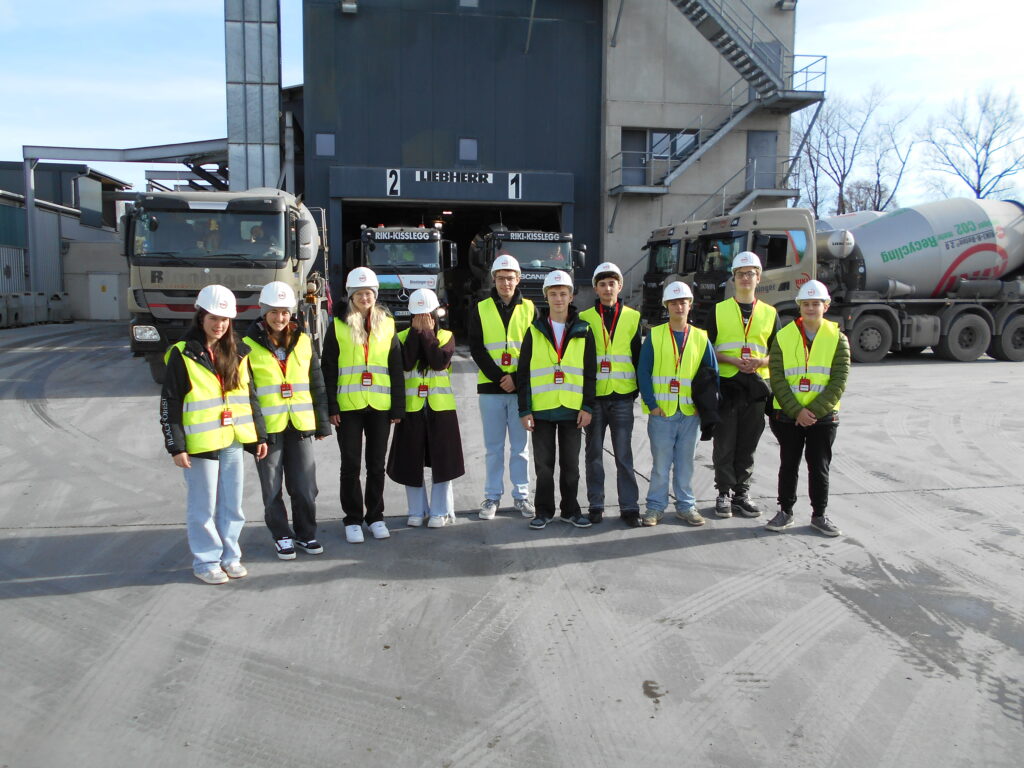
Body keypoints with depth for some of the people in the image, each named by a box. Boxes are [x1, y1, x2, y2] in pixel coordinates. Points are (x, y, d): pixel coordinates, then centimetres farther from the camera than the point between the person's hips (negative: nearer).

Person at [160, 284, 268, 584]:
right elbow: (169, 403, -6)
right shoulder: (182, 355, -5)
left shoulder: (237, 354, 10)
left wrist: (259, 436, 14)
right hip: (200, 444, -5)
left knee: (232, 504, 11)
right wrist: (176, 446, -11)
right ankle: (205, 561, 16)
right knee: (204, 506, 3)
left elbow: (250, 397, 16)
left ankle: (229, 555, 25)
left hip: (233, 441, 5)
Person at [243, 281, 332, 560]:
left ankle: (306, 533, 24)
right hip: (267, 429, -2)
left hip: (300, 426, 2)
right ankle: (282, 537, 24)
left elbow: (317, 385, 10)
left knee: (305, 486, 7)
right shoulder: (249, 345, -4)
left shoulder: (303, 342, 6)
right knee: (273, 489, 8)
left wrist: (322, 423, 7)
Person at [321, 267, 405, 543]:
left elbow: (396, 369, 6)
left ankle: (375, 516, 23)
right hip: (348, 406, -1)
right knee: (351, 465, 5)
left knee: (376, 464, 10)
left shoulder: (387, 324, 6)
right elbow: (328, 369, -1)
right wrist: (331, 406, -8)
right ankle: (353, 519, 17)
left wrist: (398, 406, 2)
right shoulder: (338, 325, 1)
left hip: (380, 405, 2)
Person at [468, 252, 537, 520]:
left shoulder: (529, 309, 6)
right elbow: (477, 350, -1)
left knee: (520, 446, 7)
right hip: (490, 387, 0)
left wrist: (517, 378, -10)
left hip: (521, 388, 0)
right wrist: (499, 377, -10)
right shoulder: (481, 310, 4)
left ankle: (521, 496, 18)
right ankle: (492, 496, 16)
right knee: (493, 447, 6)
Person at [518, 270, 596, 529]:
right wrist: (524, 409, -3)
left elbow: (590, 372, 5)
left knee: (570, 464, 9)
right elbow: (524, 373, 2)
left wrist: (588, 406, -3)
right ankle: (544, 510, 18)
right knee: (544, 464, 6)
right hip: (541, 409, 0)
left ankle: (570, 509, 22)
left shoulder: (583, 332, 4)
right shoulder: (535, 331, 3)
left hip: (572, 409, 0)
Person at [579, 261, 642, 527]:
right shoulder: (584, 318, 4)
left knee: (624, 454, 2)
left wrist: (637, 389, 7)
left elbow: (637, 355, 10)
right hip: (592, 395, 0)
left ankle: (629, 506, 9)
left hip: (622, 396, 0)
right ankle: (596, 504, 16)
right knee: (594, 453, 7)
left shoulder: (632, 317, 7)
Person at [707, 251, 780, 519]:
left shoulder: (770, 313, 10)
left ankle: (741, 494, 18)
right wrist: (733, 360, -14)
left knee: (748, 445, 8)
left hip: (756, 386, 2)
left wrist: (760, 362, -11)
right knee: (724, 444, 1)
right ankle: (724, 494, 12)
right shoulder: (719, 310, 5)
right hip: (725, 385, -2)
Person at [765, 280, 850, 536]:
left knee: (819, 467, 9)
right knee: (788, 465, 10)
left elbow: (838, 382, -6)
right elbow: (777, 380, -6)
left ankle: (819, 514, 23)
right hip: (788, 415, 0)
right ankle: (785, 512, 23)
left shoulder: (837, 338, 0)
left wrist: (814, 411, -15)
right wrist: (797, 411, -15)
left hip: (823, 416, 0)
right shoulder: (783, 337, -1)